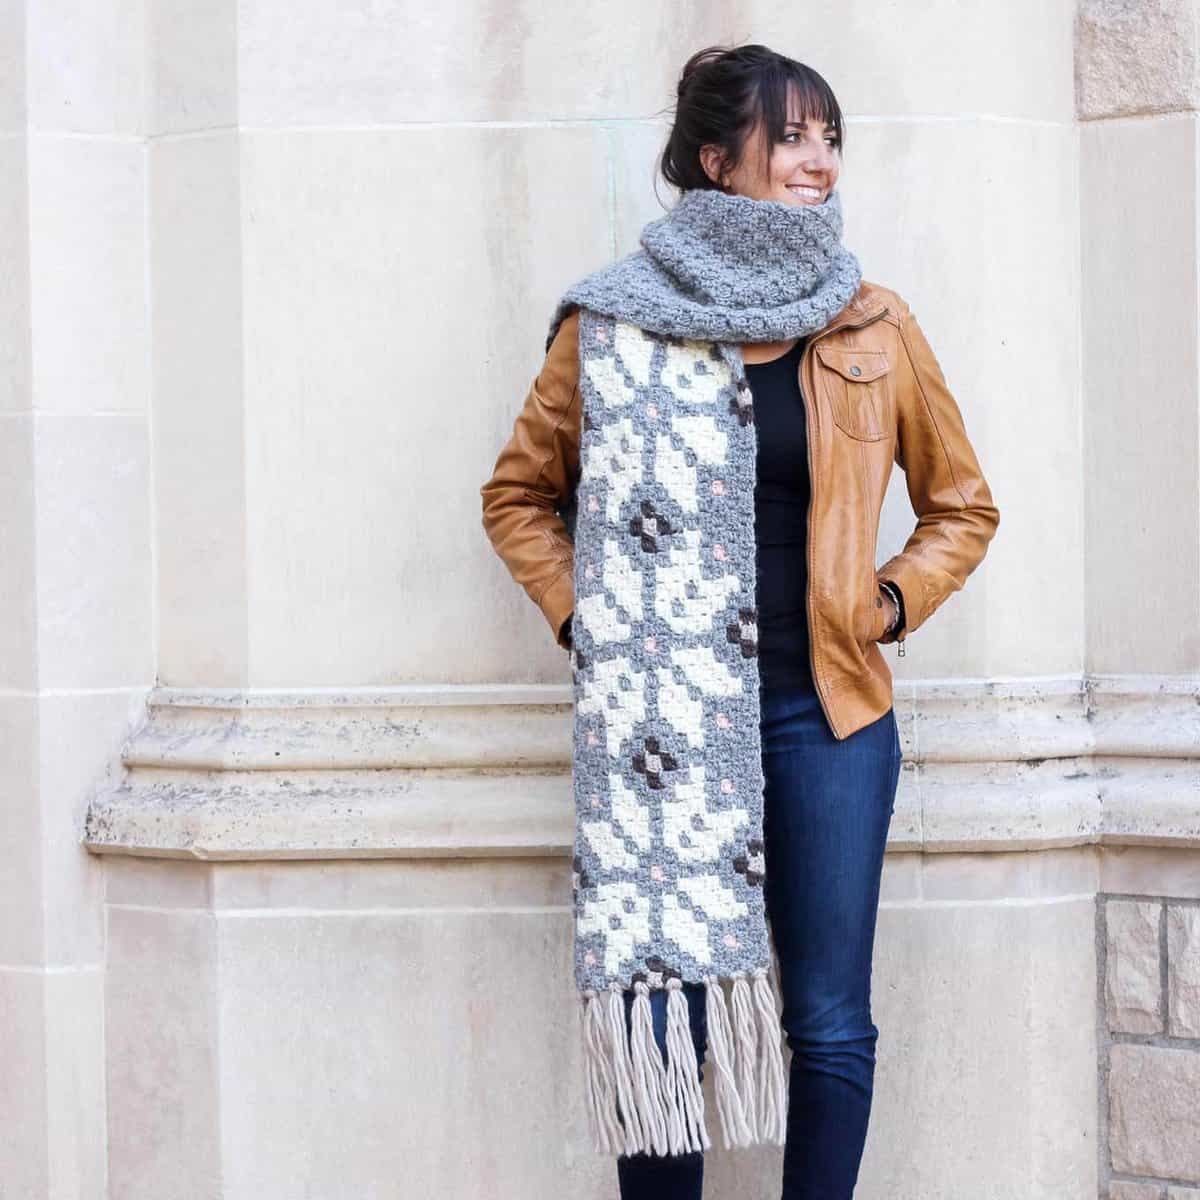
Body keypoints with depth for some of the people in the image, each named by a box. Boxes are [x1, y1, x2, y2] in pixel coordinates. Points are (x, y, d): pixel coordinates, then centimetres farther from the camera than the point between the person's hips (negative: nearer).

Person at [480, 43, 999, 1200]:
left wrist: (892, 601, 1)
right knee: (662, 1021, 2)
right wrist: (577, 613, -2)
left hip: (826, 711, 2)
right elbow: (518, 494, 11)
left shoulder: (875, 328, 5)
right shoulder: (619, 321, 0)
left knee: (830, 1025, 4)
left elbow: (963, 506, 16)